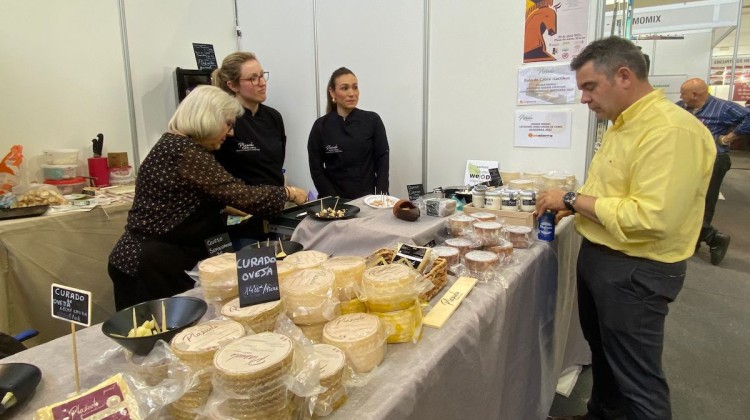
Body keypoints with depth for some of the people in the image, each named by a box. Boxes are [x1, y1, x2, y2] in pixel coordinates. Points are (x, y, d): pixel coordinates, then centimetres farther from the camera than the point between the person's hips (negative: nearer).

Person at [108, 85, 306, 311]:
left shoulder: (175, 145, 11)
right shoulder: (184, 151, -20)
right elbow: (241, 195, -23)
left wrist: (231, 209, 12)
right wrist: (288, 193, -9)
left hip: (151, 259, 10)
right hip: (151, 266, -10)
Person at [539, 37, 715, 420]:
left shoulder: (672, 131, -23)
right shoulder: (623, 124, 8)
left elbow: (652, 216, -31)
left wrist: (574, 199, -22)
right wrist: (573, 205, 2)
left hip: (635, 271, -10)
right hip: (598, 256, 10)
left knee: (638, 378, 6)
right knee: (602, 352, 26)